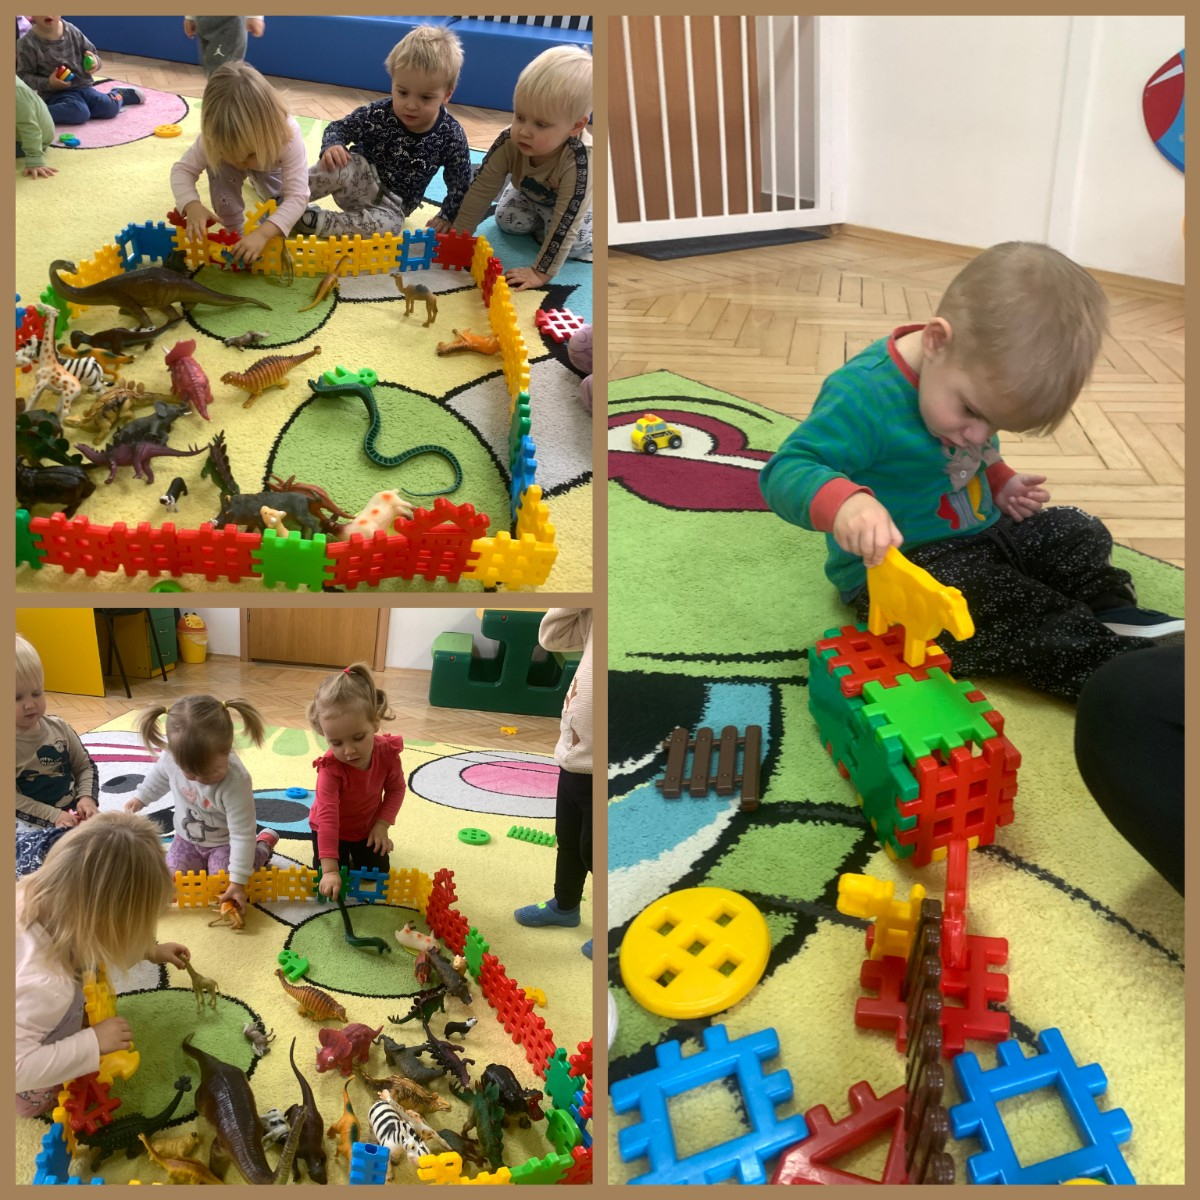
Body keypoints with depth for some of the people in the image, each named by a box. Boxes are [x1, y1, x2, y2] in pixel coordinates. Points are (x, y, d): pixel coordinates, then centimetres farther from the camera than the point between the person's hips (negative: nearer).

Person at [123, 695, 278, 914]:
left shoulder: (236, 781, -40)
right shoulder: (173, 757, -26)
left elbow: (242, 834, -35)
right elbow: (160, 775, 4)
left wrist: (238, 881, -36)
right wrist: (141, 797, 16)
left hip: (224, 843, -5)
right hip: (187, 839, 5)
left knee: (223, 888, -13)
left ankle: (263, 846, 13)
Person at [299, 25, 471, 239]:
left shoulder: (451, 136, -18)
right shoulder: (377, 114, -18)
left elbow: (460, 182, -6)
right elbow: (338, 128, -6)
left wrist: (447, 216, -15)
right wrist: (332, 146, -27)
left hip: (393, 204, 1)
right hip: (361, 177, -1)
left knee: (391, 224, -33)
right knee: (339, 168, -34)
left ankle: (313, 220, -25)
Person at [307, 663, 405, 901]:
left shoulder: (388, 752, -28)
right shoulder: (330, 767, -39)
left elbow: (396, 789, -8)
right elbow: (327, 817, -43)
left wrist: (382, 824, -19)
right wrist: (330, 870, -48)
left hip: (367, 825, 3)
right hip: (333, 827, -2)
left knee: (378, 870, 0)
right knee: (324, 875, -8)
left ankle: (356, 848, 31)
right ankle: (343, 851, 24)